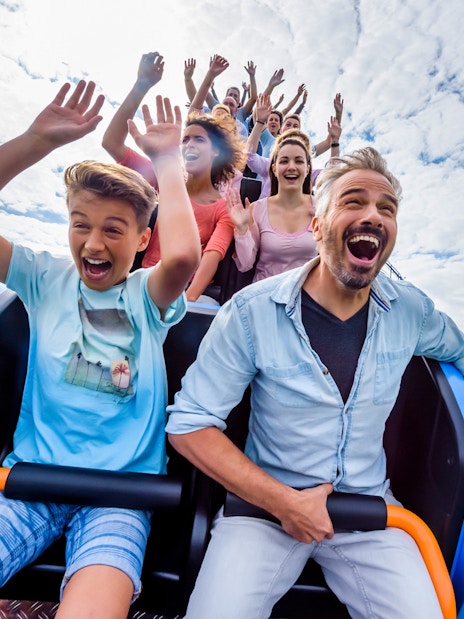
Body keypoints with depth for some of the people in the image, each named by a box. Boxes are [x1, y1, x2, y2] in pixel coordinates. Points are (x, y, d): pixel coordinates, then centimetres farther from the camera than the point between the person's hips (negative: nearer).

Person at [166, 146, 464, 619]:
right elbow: (188, 424, -13)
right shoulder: (252, 312, -16)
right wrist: (282, 501, -17)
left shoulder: (411, 309, -4)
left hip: (368, 506, 4)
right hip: (267, 501, -3)